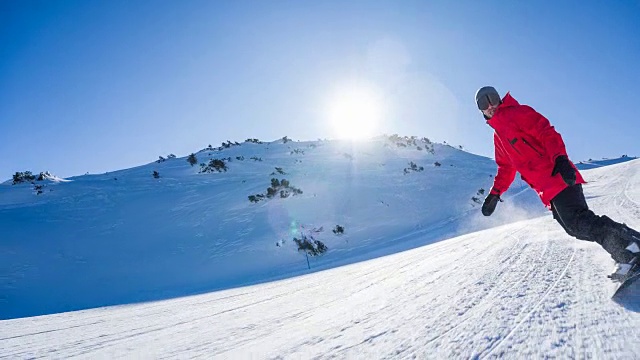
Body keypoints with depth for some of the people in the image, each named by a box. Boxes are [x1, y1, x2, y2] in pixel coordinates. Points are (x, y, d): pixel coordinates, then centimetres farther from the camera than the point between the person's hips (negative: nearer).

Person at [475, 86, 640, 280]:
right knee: (576, 227, 0)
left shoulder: (516, 113, 1)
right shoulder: (498, 136, 24)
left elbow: (547, 132, -11)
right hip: (547, 190, 8)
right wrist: (495, 193, 18)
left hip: (558, 176, -8)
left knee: (577, 222, -20)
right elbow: (506, 169, 28)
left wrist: (560, 159, -26)